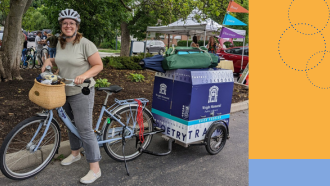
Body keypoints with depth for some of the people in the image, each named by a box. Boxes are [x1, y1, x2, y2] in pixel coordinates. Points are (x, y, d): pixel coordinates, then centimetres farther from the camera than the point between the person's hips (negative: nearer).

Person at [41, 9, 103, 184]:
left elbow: (98, 65, -14)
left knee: (85, 130, -8)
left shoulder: (85, 44, -14)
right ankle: (75, 153, 43)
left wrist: (84, 75, -29)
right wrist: (49, 60, 5)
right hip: (64, 92, 8)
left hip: (81, 93, -8)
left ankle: (95, 169, 2)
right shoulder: (60, 43, 8)